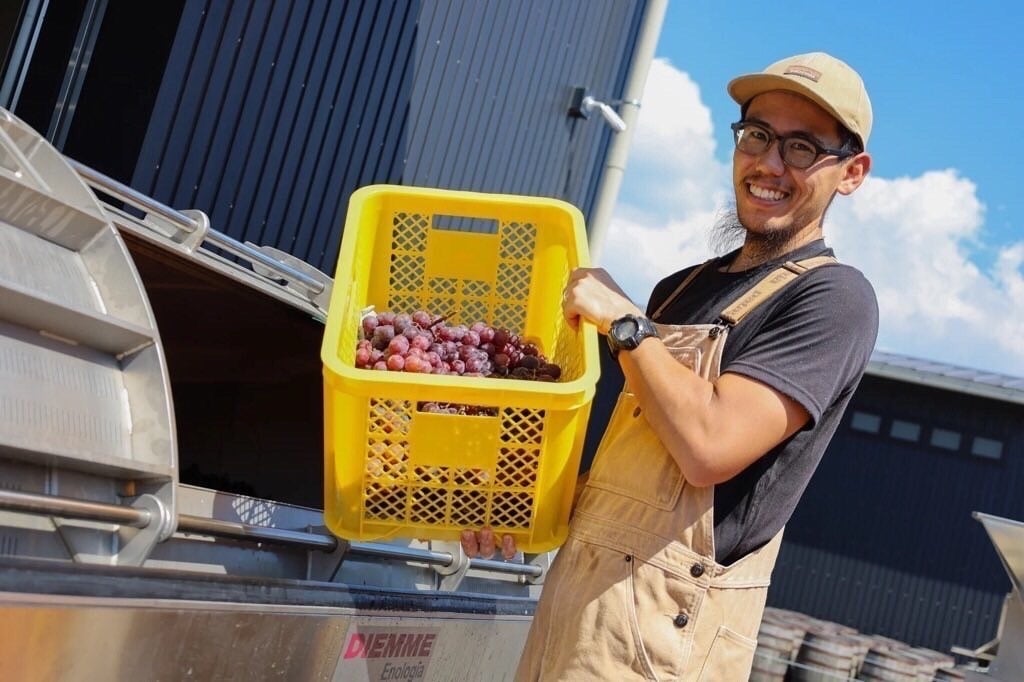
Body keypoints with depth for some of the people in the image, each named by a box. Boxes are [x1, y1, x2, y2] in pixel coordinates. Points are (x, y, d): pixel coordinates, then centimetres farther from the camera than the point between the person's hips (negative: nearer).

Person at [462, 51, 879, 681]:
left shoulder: (833, 298, -10)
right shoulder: (683, 288, 16)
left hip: (665, 617, -7)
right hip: (578, 582, 7)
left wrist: (622, 318, -13)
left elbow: (710, 446, -22)